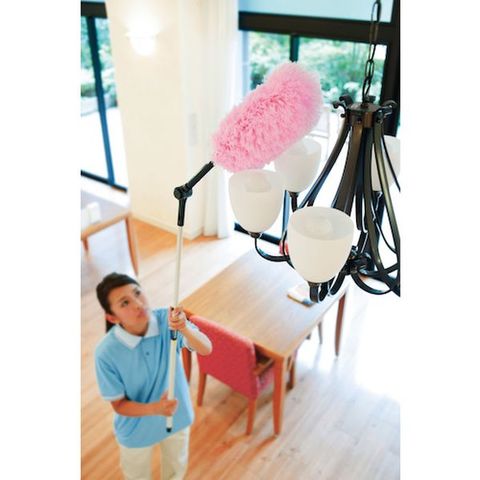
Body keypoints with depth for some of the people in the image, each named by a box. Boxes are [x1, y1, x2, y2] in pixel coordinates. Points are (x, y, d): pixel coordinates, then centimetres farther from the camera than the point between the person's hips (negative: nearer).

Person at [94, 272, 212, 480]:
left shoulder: (168, 320, -26)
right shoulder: (106, 352, -31)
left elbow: (206, 349, -31)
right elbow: (119, 404, -20)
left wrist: (185, 329, -51)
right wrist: (154, 409, -37)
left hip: (177, 416, 2)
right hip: (137, 429, -2)